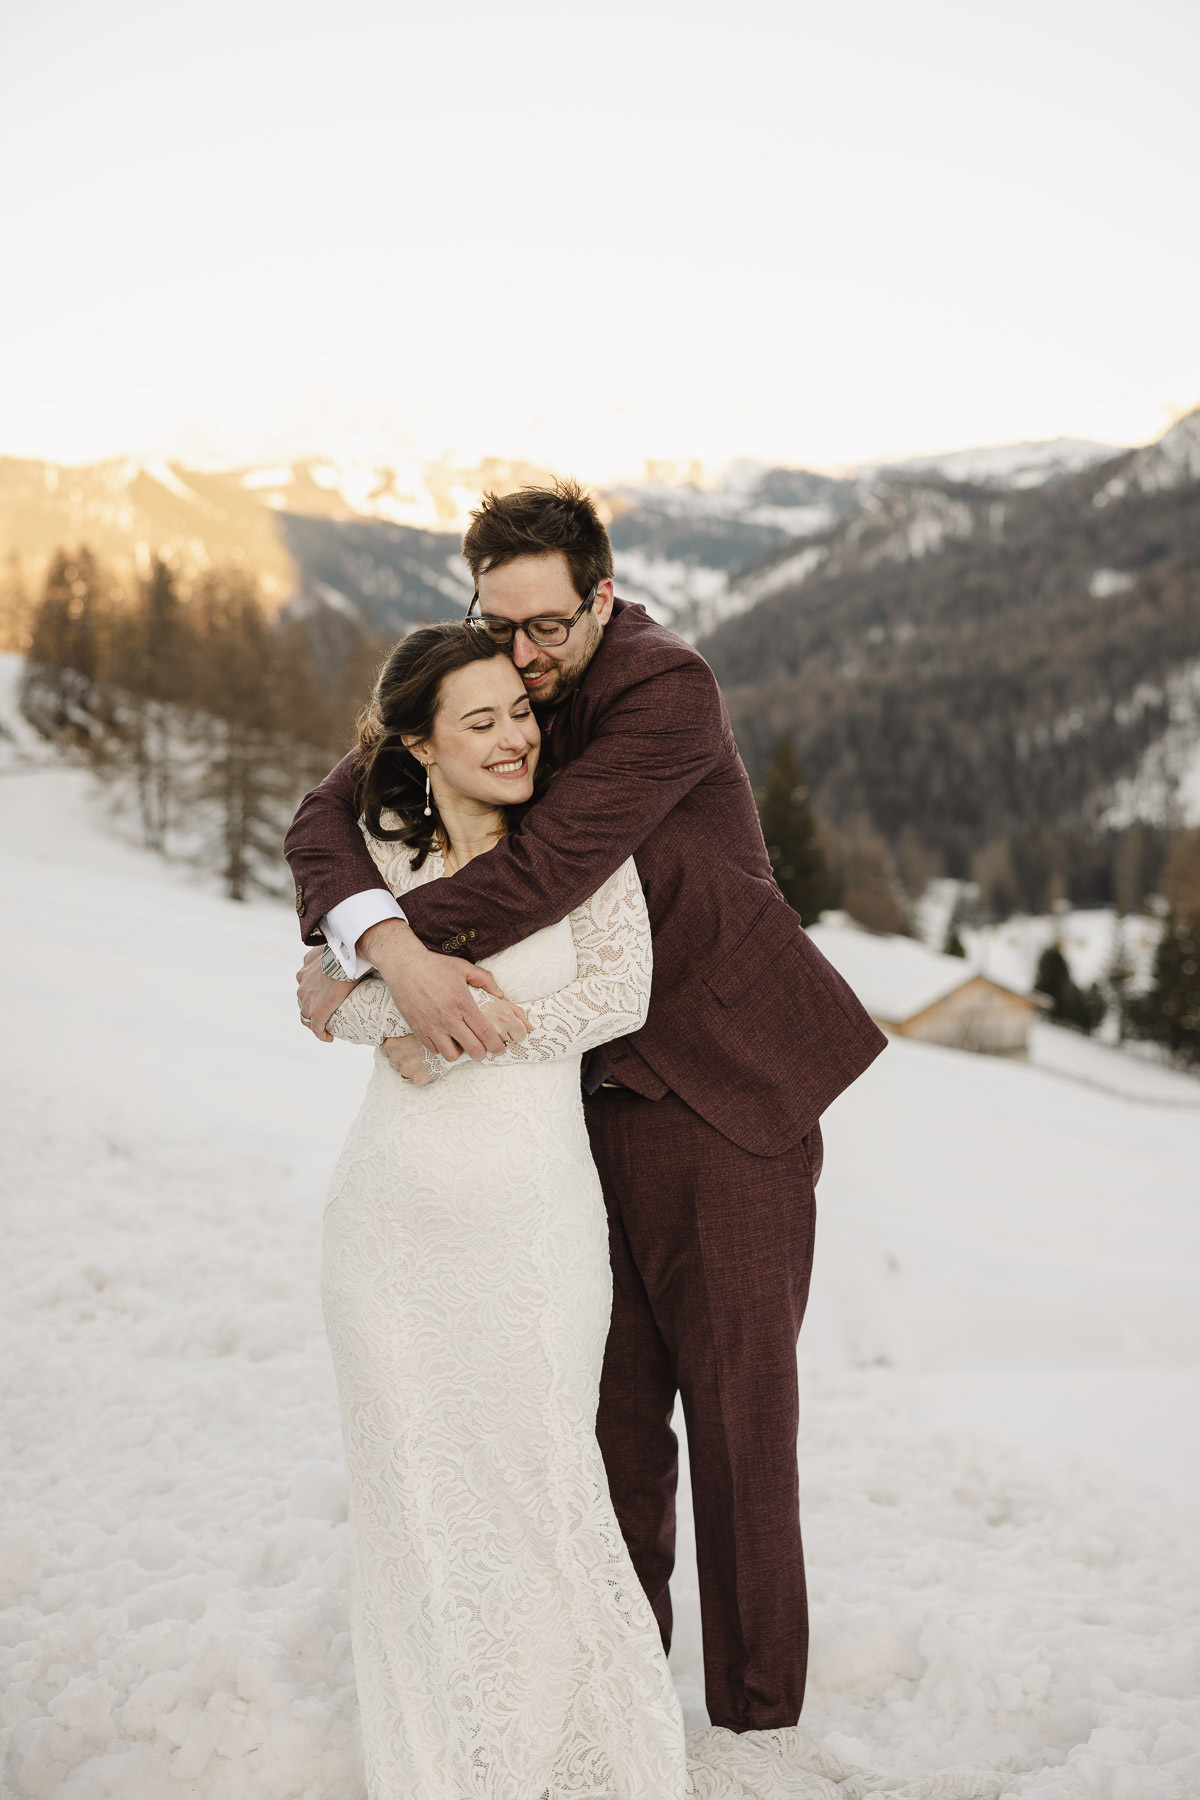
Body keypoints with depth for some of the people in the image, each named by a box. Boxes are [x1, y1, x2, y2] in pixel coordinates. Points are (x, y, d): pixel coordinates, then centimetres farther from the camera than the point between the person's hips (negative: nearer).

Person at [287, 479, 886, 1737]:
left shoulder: (666, 688, -17)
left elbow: (549, 862, -28)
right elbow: (330, 816, -9)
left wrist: (348, 968, -24)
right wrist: (392, 948, -30)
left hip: (730, 1090, -5)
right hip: (598, 1095, 5)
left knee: (737, 1398, 4)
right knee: (616, 1397, 13)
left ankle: (755, 1704, 22)